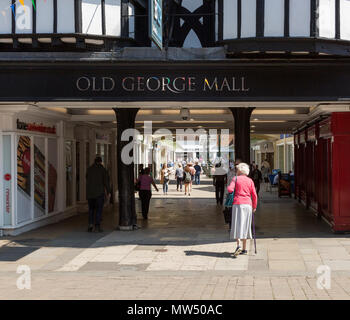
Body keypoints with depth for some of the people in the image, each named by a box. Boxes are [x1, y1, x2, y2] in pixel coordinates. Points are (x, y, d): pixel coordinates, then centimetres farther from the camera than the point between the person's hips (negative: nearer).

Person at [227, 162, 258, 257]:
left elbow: (230, 189, -12)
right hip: (248, 204, 3)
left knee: (237, 225, -3)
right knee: (245, 226, 9)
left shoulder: (236, 179, 3)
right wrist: (254, 206, 16)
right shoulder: (250, 181, 10)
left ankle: (238, 245, -21)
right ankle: (244, 249, 12)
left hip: (237, 204, -3)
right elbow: (254, 195, 7)